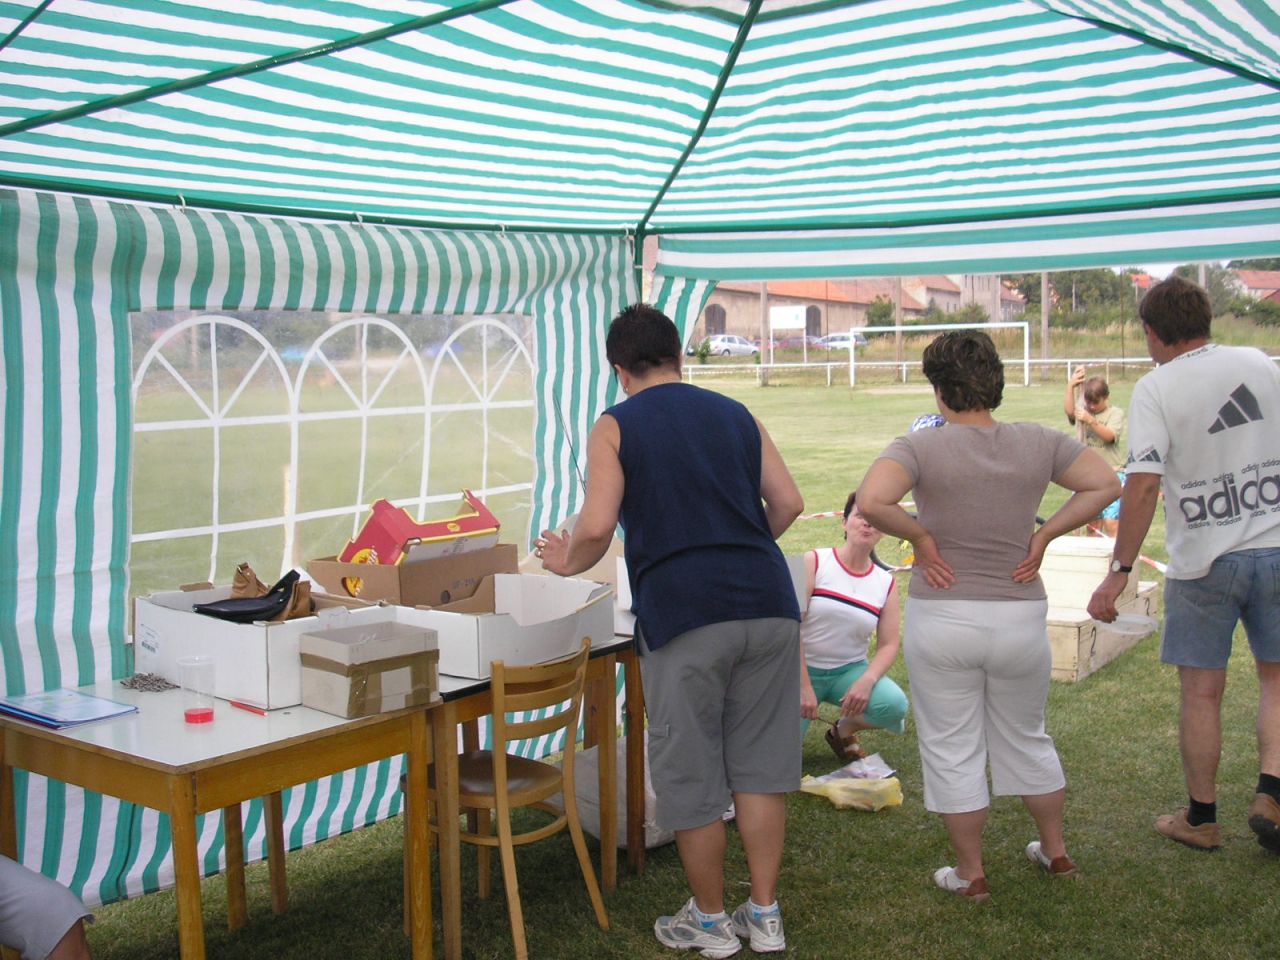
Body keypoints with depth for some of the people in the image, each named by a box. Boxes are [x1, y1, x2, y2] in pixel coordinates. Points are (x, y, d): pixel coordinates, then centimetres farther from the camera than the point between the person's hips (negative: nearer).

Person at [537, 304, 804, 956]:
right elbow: (789, 503, 11)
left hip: (683, 615, -4)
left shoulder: (616, 426, 3)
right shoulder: (735, 415, 15)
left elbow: (597, 527, -9)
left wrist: (567, 563, 11)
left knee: (690, 776, 9)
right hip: (768, 605, 5)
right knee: (759, 763, 13)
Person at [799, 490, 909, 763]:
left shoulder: (886, 583, 2)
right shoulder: (814, 562, -8)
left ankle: (844, 730, 5)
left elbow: (889, 644, 2)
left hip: (850, 669, 3)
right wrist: (804, 687, -18)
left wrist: (866, 681, -18)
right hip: (803, 668, -3)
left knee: (894, 705, -28)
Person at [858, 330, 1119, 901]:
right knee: (1026, 738, 24)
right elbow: (1105, 485, 4)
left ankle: (970, 873, 21)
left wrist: (920, 536, -13)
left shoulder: (921, 448, -13)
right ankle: (1055, 850, 38)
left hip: (941, 618, -4)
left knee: (952, 749, 11)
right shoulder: (1037, 443, -1)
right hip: (1020, 618, 4)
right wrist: (1044, 534, 2)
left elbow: (871, 501, -28)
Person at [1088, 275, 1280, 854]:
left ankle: (1201, 817, 19)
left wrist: (1119, 572, -15)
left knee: (1202, 692, 8)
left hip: (1203, 562, -3)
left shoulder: (1156, 389, -10)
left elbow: (1143, 484, -19)